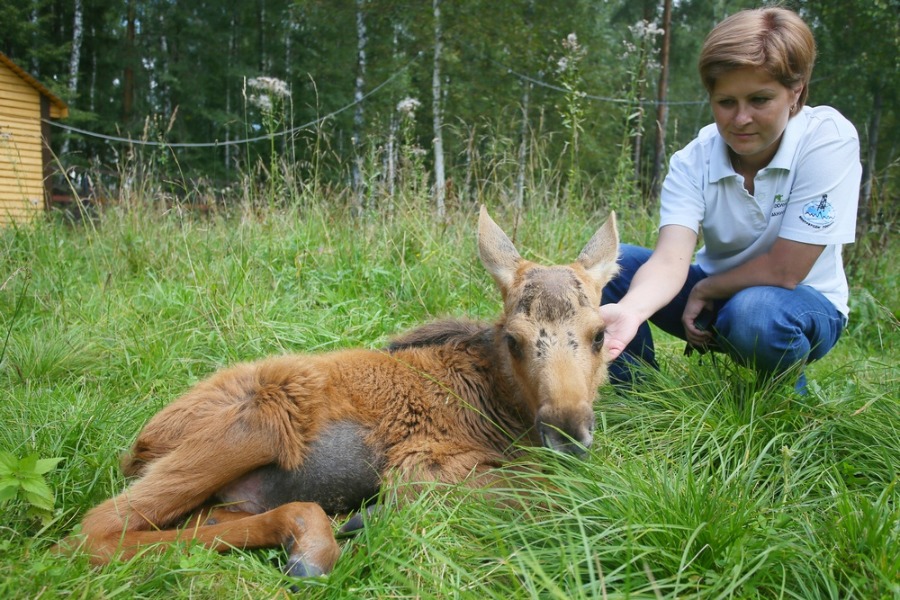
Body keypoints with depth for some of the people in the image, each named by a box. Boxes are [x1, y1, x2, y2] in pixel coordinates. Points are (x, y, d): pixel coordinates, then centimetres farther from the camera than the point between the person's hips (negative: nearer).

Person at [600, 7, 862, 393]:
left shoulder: (829, 139, -22)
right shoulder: (692, 161, -13)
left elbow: (783, 270, -24)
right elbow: (670, 258, -29)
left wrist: (702, 290, -11)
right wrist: (630, 310, -49)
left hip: (802, 303, -3)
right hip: (715, 296, 3)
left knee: (753, 313, -38)